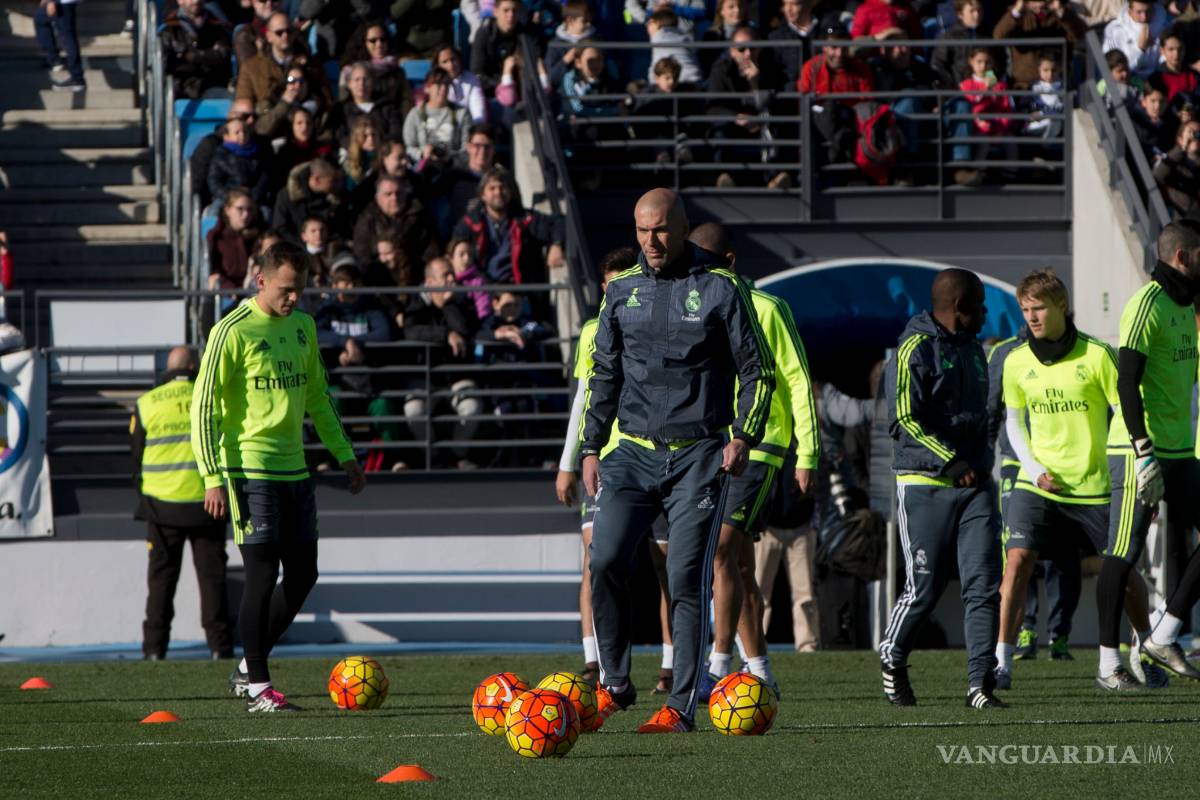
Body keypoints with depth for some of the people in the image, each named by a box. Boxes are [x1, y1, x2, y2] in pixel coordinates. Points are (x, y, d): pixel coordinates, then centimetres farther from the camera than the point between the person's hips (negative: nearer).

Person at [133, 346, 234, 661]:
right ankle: (219, 644, 2)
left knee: (162, 577, 7)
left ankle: (155, 647, 3)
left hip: (162, 504, 0)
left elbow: (136, 455, 6)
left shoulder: (147, 404, 0)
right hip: (206, 502, 0)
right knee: (211, 576, 6)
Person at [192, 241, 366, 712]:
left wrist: (343, 453, 21)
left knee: (302, 575, 7)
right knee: (263, 573, -8)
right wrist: (213, 477, -17)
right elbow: (203, 406, -12)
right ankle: (257, 688, -1)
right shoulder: (234, 332, -10)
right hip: (250, 470, -7)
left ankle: (248, 668, 20)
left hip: (294, 469, 8)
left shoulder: (302, 326, 12)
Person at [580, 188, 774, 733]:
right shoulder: (622, 290, 10)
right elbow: (603, 375, 19)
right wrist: (591, 447, 13)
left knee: (687, 580, -7)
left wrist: (743, 436, -10)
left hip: (699, 457, -3)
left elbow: (757, 371, 2)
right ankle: (615, 683, 3)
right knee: (605, 561, -12)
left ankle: (682, 707, -2)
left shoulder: (720, 288, -1)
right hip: (634, 452, 3)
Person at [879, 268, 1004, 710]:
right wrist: (950, 461, -18)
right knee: (924, 587, -2)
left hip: (974, 482, 7)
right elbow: (905, 418, -14)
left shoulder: (972, 349, 18)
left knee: (984, 584, -5)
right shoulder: (915, 348, -8)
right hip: (925, 485, -7)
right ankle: (892, 662, 23)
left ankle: (980, 684, -4)